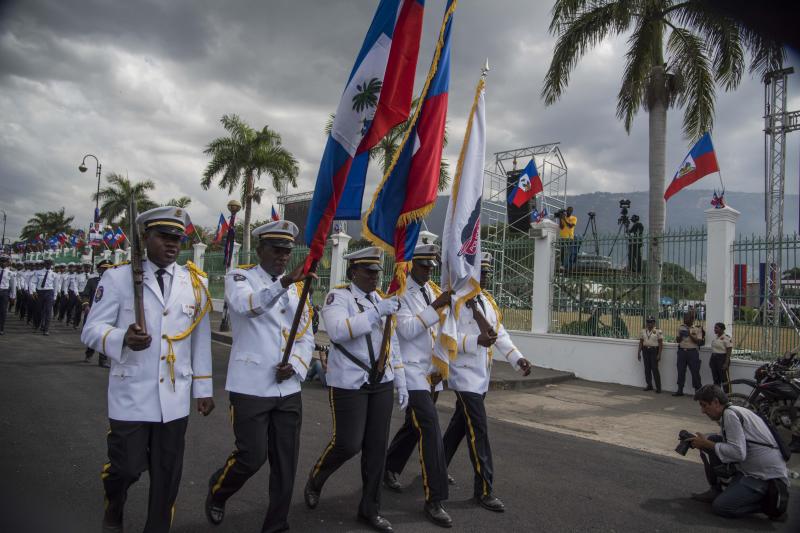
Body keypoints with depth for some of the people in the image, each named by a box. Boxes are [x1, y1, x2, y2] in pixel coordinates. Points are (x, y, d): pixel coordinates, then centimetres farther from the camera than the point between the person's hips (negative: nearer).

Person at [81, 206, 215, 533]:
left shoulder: (196, 282, 6)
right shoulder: (118, 277, -2)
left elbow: (201, 339, 9)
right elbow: (92, 330, -4)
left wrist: (203, 389, 9)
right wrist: (123, 338, -26)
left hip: (175, 398, 3)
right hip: (131, 395, -2)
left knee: (168, 475, 9)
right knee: (127, 467, 4)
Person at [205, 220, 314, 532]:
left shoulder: (298, 287, 13)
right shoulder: (239, 278, -2)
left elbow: (306, 336, 13)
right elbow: (247, 305, -26)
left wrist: (296, 365, -7)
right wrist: (283, 283, -42)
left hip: (289, 389, 5)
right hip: (250, 387, -5)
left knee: (286, 463, 8)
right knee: (252, 456, -1)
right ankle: (217, 491, 31)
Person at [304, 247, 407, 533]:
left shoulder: (382, 300, 12)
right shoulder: (338, 297, -8)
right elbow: (337, 331, -27)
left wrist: (401, 383, 12)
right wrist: (377, 313, -30)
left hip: (381, 383, 6)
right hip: (348, 384, -6)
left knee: (377, 446, 7)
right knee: (347, 444, -3)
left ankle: (370, 509, 22)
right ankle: (315, 480, 29)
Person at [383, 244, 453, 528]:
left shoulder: (433, 290, 10)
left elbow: (439, 330, 12)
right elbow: (407, 330, -20)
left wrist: (440, 367, 6)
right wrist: (436, 307, -26)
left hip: (431, 372, 7)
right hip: (411, 371, -7)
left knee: (414, 425, 18)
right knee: (431, 428, -13)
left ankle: (390, 469, 42)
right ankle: (434, 501, -5)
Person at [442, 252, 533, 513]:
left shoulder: (488, 300, 12)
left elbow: (500, 333, 11)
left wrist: (517, 358, -2)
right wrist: (476, 341, -32)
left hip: (482, 375, 8)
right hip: (465, 375, -8)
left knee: (459, 424, 18)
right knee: (478, 430, -7)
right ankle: (484, 489, 3)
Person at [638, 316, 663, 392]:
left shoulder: (658, 331, -5)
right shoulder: (643, 331, 9)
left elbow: (660, 344, -6)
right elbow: (641, 342, 11)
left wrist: (659, 354, -12)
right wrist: (639, 353, 8)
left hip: (654, 350, -5)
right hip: (645, 350, 5)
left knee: (654, 369, -8)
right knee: (647, 368, 6)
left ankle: (658, 387, 0)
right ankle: (649, 385, 15)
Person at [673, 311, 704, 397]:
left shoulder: (697, 328, -3)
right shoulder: (681, 327, 8)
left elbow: (699, 342, -9)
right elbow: (677, 340, 11)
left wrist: (690, 335, -18)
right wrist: (680, 335, -9)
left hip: (692, 352, -4)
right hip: (682, 351, 4)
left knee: (695, 372, -2)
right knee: (681, 371, 7)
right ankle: (680, 390, 15)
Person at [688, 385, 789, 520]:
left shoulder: (730, 414, -15)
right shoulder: (734, 411, 15)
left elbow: (738, 453, -25)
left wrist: (706, 444, -14)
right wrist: (704, 442, 4)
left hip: (767, 478, -10)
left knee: (720, 507, -13)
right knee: (713, 441, 4)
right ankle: (715, 491, 11)